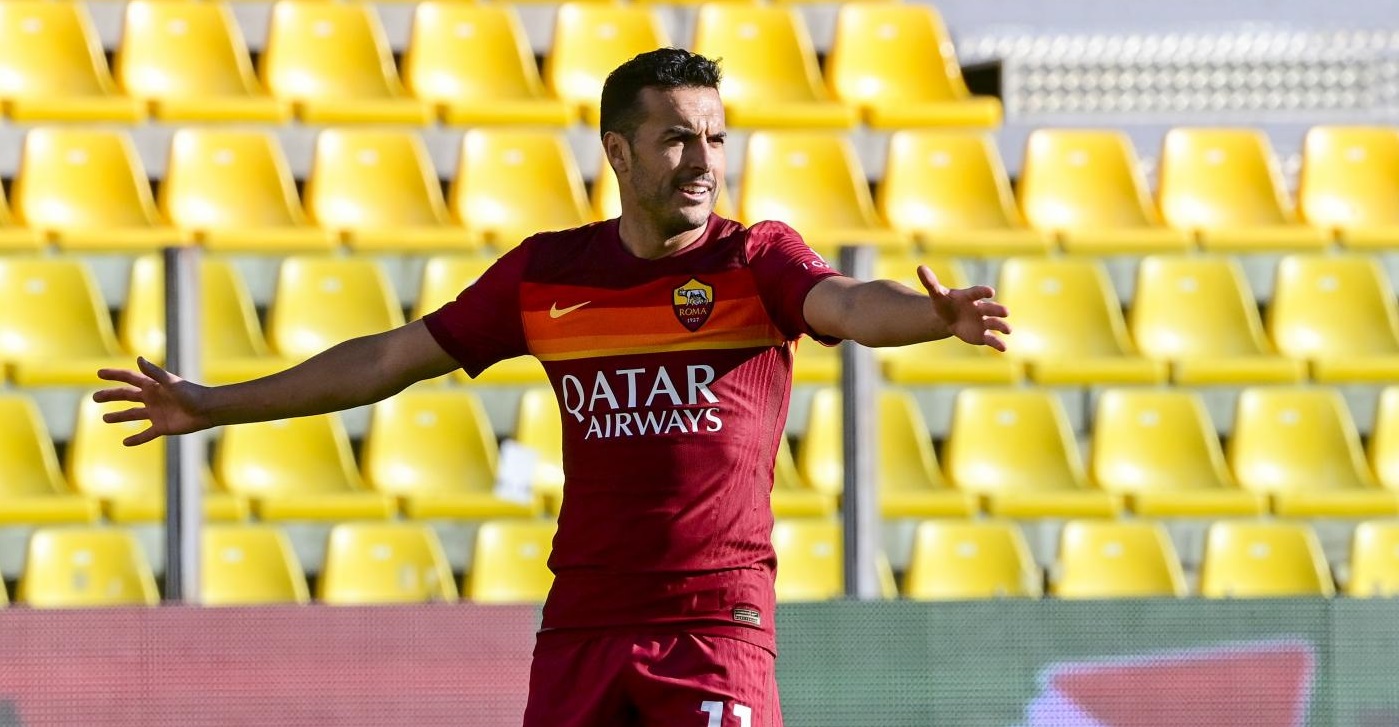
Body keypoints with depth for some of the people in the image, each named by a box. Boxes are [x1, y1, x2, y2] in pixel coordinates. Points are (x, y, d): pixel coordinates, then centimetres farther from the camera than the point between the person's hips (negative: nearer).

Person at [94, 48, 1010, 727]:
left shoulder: (756, 261, -1)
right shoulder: (546, 274, 9)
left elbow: (850, 304, -22)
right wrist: (215, 406, 19)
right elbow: (388, 359, 16)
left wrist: (933, 317, -46)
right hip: (583, 621, 4)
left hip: (718, 619, -4)